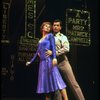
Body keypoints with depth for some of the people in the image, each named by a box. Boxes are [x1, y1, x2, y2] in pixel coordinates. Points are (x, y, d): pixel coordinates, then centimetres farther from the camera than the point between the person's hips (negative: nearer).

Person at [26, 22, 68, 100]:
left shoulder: (50, 35, 7)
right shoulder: (40, 40, 23)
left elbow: (53, 47, -7)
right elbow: (37, 52, 28)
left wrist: (54, 57, -22)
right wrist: (30, 61, 31)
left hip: (49, 60, -6)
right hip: (42, 62, 6)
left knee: (56, 79, -15)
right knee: (45, 82, 3)